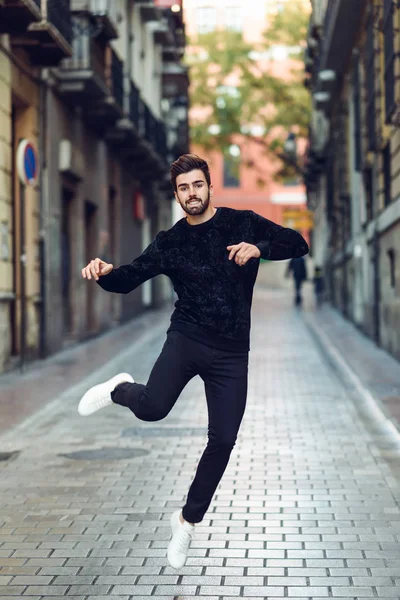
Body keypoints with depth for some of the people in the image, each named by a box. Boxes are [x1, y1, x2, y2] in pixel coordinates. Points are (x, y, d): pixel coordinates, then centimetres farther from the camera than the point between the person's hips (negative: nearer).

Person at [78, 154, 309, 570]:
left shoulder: (243, 223, 2)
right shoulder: (170, 242, 3)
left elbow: (297, 244, 1)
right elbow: (129, 279, 0)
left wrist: (260, 248, -18)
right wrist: (105, 273, -23)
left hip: (231, 351, 1)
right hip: (186, 339, -1)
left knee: (223, 440, 0)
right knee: (153, 407, -26)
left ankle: (188, 521, 20)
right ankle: (120, 390, 11)